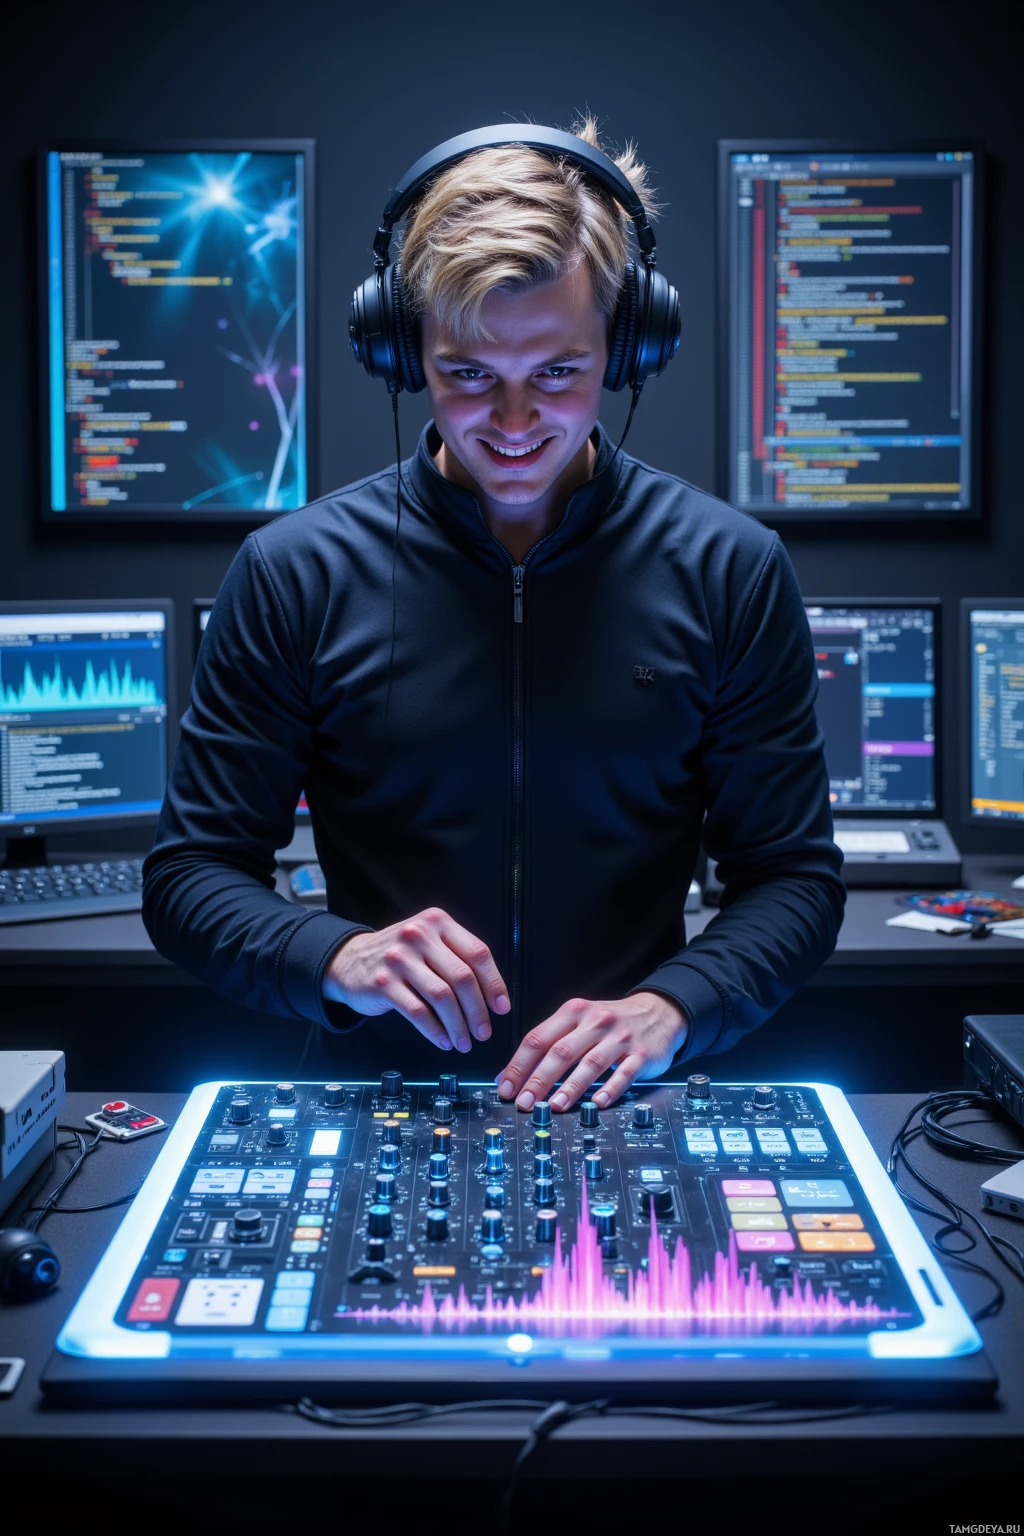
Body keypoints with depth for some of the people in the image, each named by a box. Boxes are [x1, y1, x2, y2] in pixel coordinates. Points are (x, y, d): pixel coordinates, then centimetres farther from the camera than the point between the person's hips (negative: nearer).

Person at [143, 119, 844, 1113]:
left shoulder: (728, 571, 2)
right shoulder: (294, 573, 0)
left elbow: (795, 878, 5)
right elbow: (187, 878, 2)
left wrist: (670, 1004, -14)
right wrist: (337, 956, -17)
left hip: (633, 1109, 1)